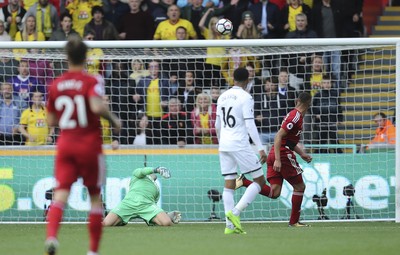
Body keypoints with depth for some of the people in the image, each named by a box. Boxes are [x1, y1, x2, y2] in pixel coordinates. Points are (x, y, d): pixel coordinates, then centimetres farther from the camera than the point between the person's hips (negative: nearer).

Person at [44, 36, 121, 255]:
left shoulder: (56, 85, 6)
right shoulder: (91, 81, -7)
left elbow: (51, 121, 13)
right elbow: (97, 106, -26)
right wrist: (113, 120, -9)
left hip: (65, 144, 3)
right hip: (90, 145, -2)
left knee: (61, 194, -7)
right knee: (95, 196, 12)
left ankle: (51, 236, -34)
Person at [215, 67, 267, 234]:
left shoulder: (223, 97, 12)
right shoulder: (246, 97, -7)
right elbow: (250, 125, -14)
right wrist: (260, 148, -14)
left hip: (224, 146, 7)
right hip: (240, 145, -7)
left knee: (229, 185, 7)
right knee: (259, 180, 0)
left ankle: (230, 225, 0)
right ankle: (235, 212, -14)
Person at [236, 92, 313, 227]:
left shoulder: (294, 115, 18)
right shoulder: (295, 116, -12)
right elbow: (279, 136, -21)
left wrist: (302, 154, 23)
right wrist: (278, 159, -25)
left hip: (275, 155, 9)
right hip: (284, 155, -9)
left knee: (274, 192, -1)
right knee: (300, 186, 5)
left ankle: (244, 182, -11)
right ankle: (294, 221, 9)